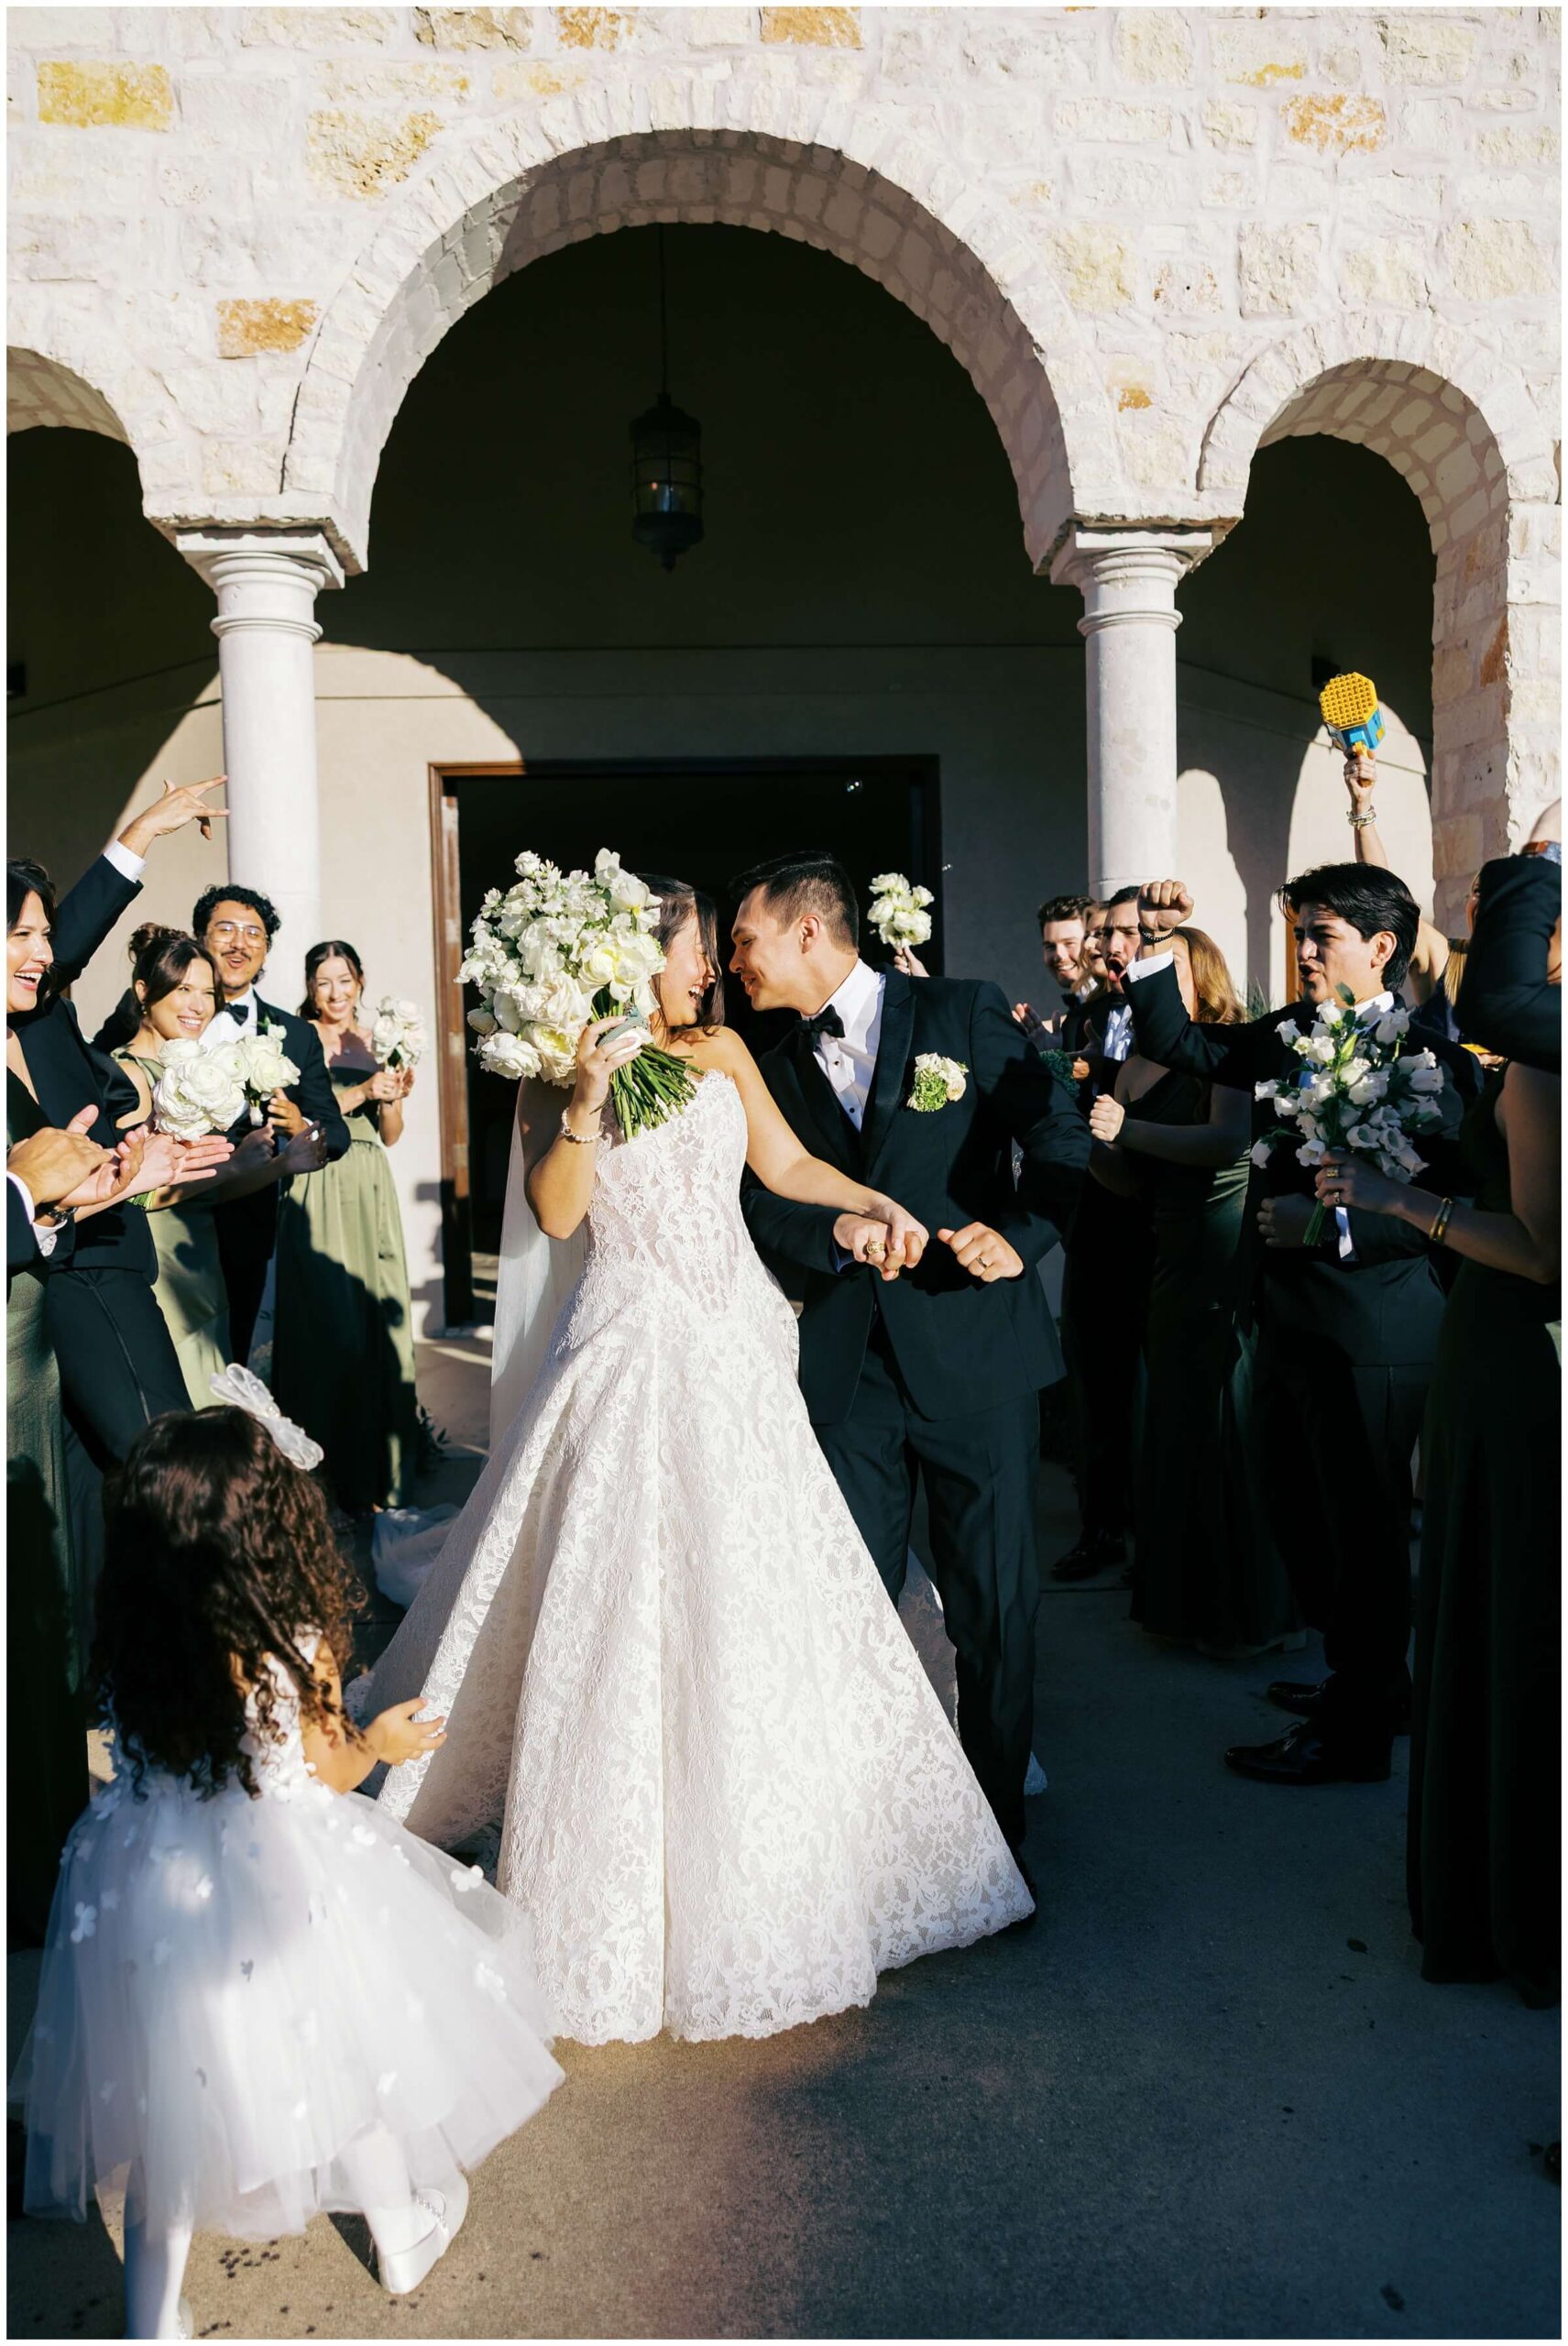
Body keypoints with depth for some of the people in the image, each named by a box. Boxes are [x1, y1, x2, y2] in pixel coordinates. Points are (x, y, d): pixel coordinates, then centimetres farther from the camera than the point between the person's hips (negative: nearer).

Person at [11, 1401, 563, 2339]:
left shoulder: (128, 1643, -13)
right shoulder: (297, 1651, -25)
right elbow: (324, 1777, -9)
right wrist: (379, 1743, 10)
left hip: (148, 1888, 3)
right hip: (283, 1889, -3)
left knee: (168, 2083, 22)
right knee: (343, 2054, 21)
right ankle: (405, 2233, 44)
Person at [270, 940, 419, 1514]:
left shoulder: (373, 1042, 15)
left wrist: (394, 1096, -4)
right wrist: (360, 1092, -17)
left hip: (371, 1190, 5)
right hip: (320, 1192, -5)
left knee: (381, 1316, 3)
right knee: (331, 1321, -8)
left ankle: (380, 1470, 14)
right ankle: (333, 1476, 2)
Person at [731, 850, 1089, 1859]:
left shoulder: (964, 1012, 1)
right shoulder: (780, 1069, 13)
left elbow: (1062, 1133, 1)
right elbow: (763, 1206, 5)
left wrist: (1022, 1234, -14)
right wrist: (838, 1234, -14)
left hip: (975, 1347, -3)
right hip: (847, 1363, 4)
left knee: (994, 1602, 5)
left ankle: (997, 1813, 25)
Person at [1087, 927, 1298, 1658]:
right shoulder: (1135, 1067, 10)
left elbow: (1230, 1139, -25)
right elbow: (1132, 1181, 8)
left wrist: (1129, 1129, -26)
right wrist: (1089, 1141, -9)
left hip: (1232, 1260, -6)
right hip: (1173, 1260, 7)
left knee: (1231, 1426, 0)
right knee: (1174, 1426, 13)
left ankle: (1251, 1610, 15)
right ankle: (1188, 1597, 28)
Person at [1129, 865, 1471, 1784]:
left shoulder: (1424, 1054, -15)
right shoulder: (1286, 1035, 8)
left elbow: (1449, 1201, -19)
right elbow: (1178, 1044, 14)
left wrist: (1333, 1222, -26)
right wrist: (1158, 946, 2)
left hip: (1370, 1335, -8)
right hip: (1296, 1321, 8)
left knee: (1361, 1528, 6)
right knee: (1304, 1517, 20)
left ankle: (1356, 1733, 22)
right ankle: (1368, 1680, 40)